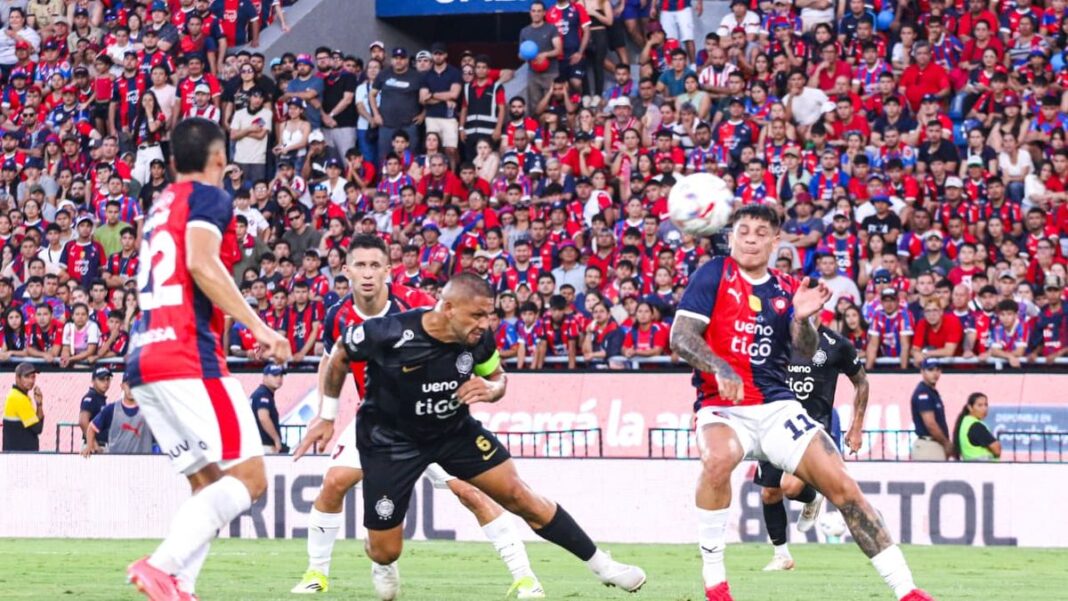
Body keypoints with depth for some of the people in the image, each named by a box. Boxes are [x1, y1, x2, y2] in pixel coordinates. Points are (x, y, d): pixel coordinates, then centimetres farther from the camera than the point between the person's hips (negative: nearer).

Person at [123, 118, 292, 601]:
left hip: (143, 359, 9)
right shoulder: (209, 197, 0)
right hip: (188, 357, -9)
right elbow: (201, 263, -16)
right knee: (248, 476, -9)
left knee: (209, 483, 11)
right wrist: (258, 327, -17)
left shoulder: (160, 207, 24)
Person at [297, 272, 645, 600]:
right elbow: (339, 356, -10)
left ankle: (600, 564, 9)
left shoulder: (479, 340, -18)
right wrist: (327, 418, -2)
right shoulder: (390, 333, -30)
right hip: (390, 439, -3)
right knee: (385, 552, -1)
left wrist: (490, 390, -22)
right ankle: (383, 563, 40)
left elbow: (498, 378, 4)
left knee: (519, 496, -4)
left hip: (455, 430, 3)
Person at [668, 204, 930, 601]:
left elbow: (806, 352, 1)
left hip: (778, 407, 4)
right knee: (718, 459, -37)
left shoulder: (786, 289, 11)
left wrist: (802, 318, -20)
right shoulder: (715, 275, 0)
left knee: (842, 485, -8)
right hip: (723, 407, -4)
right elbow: (680, 336, -9)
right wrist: (719, 368, -26)